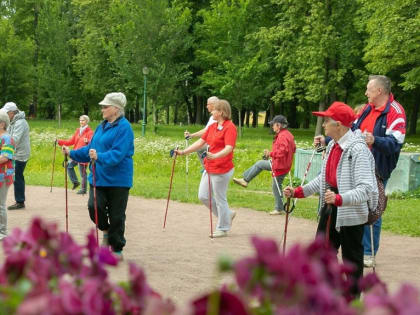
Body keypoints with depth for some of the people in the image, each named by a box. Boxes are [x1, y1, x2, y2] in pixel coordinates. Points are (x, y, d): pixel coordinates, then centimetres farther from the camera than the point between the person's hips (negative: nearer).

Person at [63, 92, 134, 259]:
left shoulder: (124, 128, -14)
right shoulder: (102, 127, 12)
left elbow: (118, 154, -24)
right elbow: (90, 149, 19)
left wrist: (99, 157, -36)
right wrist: (72, 153, 9)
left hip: (117, 180, -6)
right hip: (98, 177, 6)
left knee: (116, 216, 3)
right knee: (94, 206, -11)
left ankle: (117, 249, 18)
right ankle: (106, 231, 18)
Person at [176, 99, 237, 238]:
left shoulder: (229, 127, -13)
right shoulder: (212, 127, 13)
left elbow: (229, 148, -24)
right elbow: (200, 142, 13)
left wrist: (215, 156, -40)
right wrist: (183, 152, 6)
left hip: (222, 170, -9)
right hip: (209, 168, 9)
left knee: (220, 199, 0)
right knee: (203, 196, 11)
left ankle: (223, 229, 15)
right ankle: (227, 214, 27)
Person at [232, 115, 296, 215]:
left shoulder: (282, 136, -23)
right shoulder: (289, 135, 8)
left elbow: (282, 151, -33)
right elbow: (293, 149, 16)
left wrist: (270, 154, -20)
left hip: (280, 166, -11)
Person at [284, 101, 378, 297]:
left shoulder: (358, 149, -21)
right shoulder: (332, 146, 7)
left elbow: (365, 189, -28)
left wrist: (339, 198, -42)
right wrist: (298, 192, 10)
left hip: (351, 212, -8)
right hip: (330, 209, 9)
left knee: (352, 258, 5)